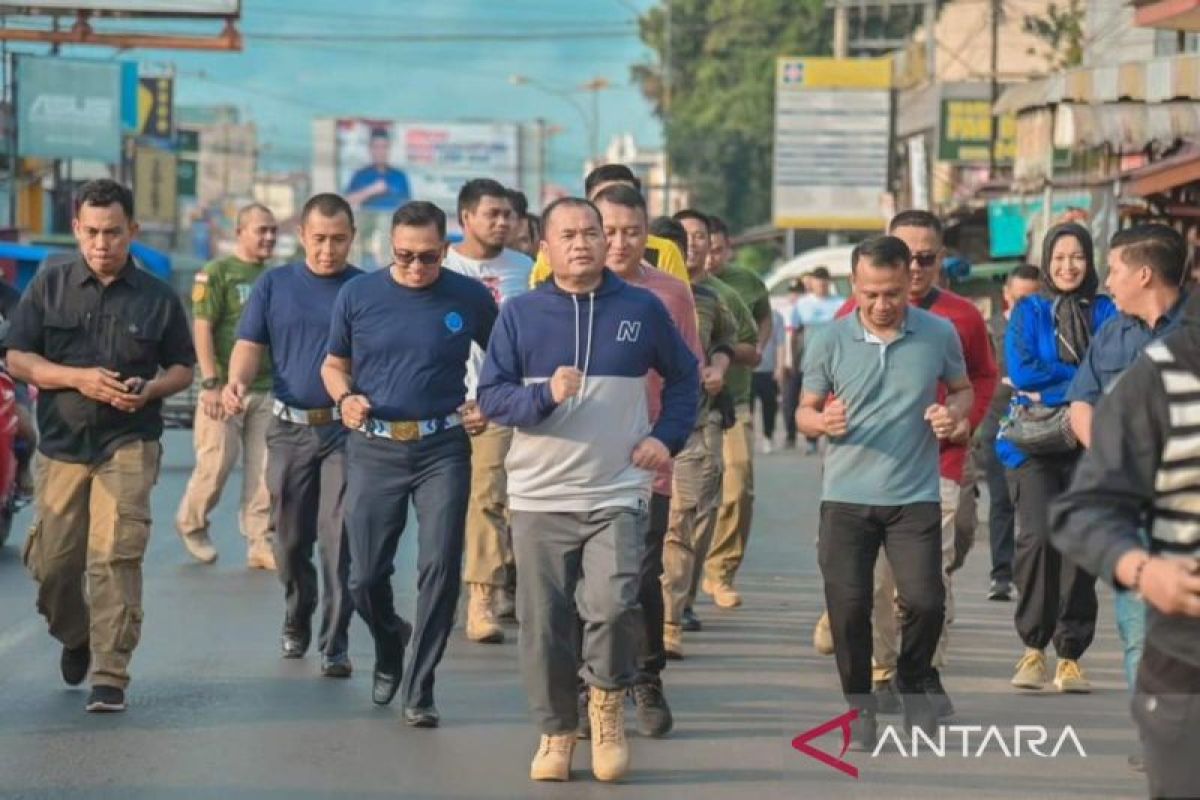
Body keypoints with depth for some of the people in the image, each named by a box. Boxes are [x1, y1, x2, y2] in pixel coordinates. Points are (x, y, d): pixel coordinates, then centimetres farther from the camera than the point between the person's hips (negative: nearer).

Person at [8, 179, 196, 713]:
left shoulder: (158, 297, 4)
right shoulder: (50, 286, 4)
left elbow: (183, 368, 12)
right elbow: (18, 359, 3)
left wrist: (149, 389, -10)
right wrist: (77, 378, -13)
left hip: (129, 446, -2)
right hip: (62, 444, 2)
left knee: (115, 558, -13)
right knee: (51, 560, 6)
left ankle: (110, 677, -10)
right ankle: (74, 640, 36)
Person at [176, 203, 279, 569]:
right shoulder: (217, 273, -3)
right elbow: (202, 329, -8)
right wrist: (210, 383, -15)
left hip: (268, 389, 5)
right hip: (225, 387, -5)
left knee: (264, 471, 1)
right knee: (216, 464, -2)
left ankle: (261, 544, 5)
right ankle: (191, 524, 21)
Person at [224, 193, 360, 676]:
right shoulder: (275, 286, 7)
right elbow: (250, 346, 5)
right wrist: (237, 383, -16)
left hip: (346, 429, -2)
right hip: (290, 428, 2)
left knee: (338, 540, -9)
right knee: (290, 538, 12)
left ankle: (334, 644, -6)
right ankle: (296, 623, 34)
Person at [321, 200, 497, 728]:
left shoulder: (470, 299, 0)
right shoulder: (357, 296, 2)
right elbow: (333, 365, 13)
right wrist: (345, 398, -8)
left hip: (443, 449, -1)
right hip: (373, 450, 1)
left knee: (440, 570, -7)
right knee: (366, 576, 3)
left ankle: (420, 689, 4)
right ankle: (389, 644, 36)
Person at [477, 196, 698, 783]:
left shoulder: (641, 309, 5)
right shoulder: (520, 314, 3)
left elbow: (683, 375, 18)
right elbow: (490, 395, 1)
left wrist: (668, 436, 5)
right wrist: (545, 395, -17)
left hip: (617, 496, -1)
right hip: (540, 498, 1)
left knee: (613, 605, -18)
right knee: (545, 623, 2)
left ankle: (608, 701, 9)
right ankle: (556, 732, 18)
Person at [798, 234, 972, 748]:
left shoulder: (939, 335, 0)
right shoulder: (829, 341, -1)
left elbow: (963, 389, 16)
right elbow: (805, 411, 7)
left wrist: (953, 413, -7)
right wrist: (823, 421, -17)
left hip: (916, 497, 0)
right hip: (846, 497, 0)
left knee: (925, 601, -9)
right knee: (848, 608, -2)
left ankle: (913, 686, 20)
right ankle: (859, 704, 18)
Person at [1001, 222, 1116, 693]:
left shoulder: (1106, 313, 10)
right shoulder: (1029, 312, 8)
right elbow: (1020, 371, -5)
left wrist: (1052, 385, -9)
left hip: (1088, 445, 1)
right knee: (1039, 534, -19)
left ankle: (1070, 657, 5)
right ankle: (1033, 647, -7)